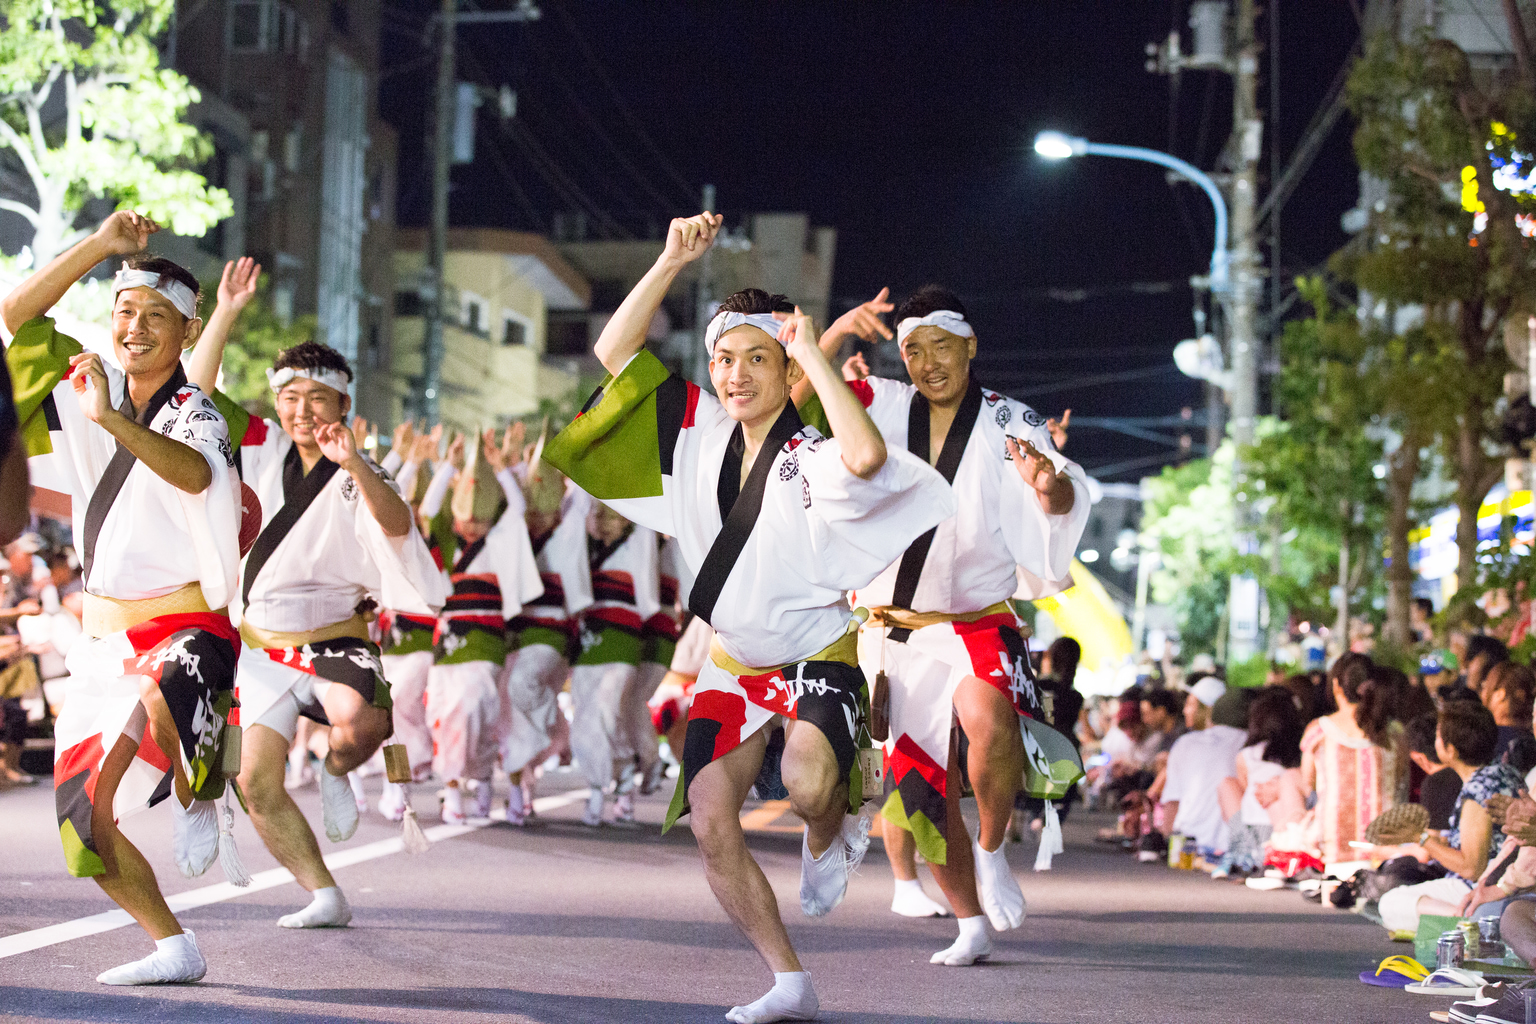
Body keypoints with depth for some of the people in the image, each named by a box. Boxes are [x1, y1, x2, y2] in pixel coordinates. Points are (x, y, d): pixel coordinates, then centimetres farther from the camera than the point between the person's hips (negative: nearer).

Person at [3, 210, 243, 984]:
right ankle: (175, 951, 18)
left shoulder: (194, 413, -10)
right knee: (85, 818, 3)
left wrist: (113, 422, -48)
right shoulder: (90, 388, 8)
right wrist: (100, 246, -8)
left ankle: (197, 801, -9)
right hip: (103, 638, 6)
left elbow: (192, 473, -33)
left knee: (158, 706, -41)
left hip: (186, 632, -6)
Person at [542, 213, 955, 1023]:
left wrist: (814, 354, -33)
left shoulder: (811, 457, -18)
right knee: (710, 822, -8)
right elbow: (613, 354, 0)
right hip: (730, 663, 6)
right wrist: (671, 262, -10)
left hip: (815, 657, -5)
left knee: (807, 783, -33)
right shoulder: (699, 431, 0)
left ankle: (832, 835, 6)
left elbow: (867, 456, -43)